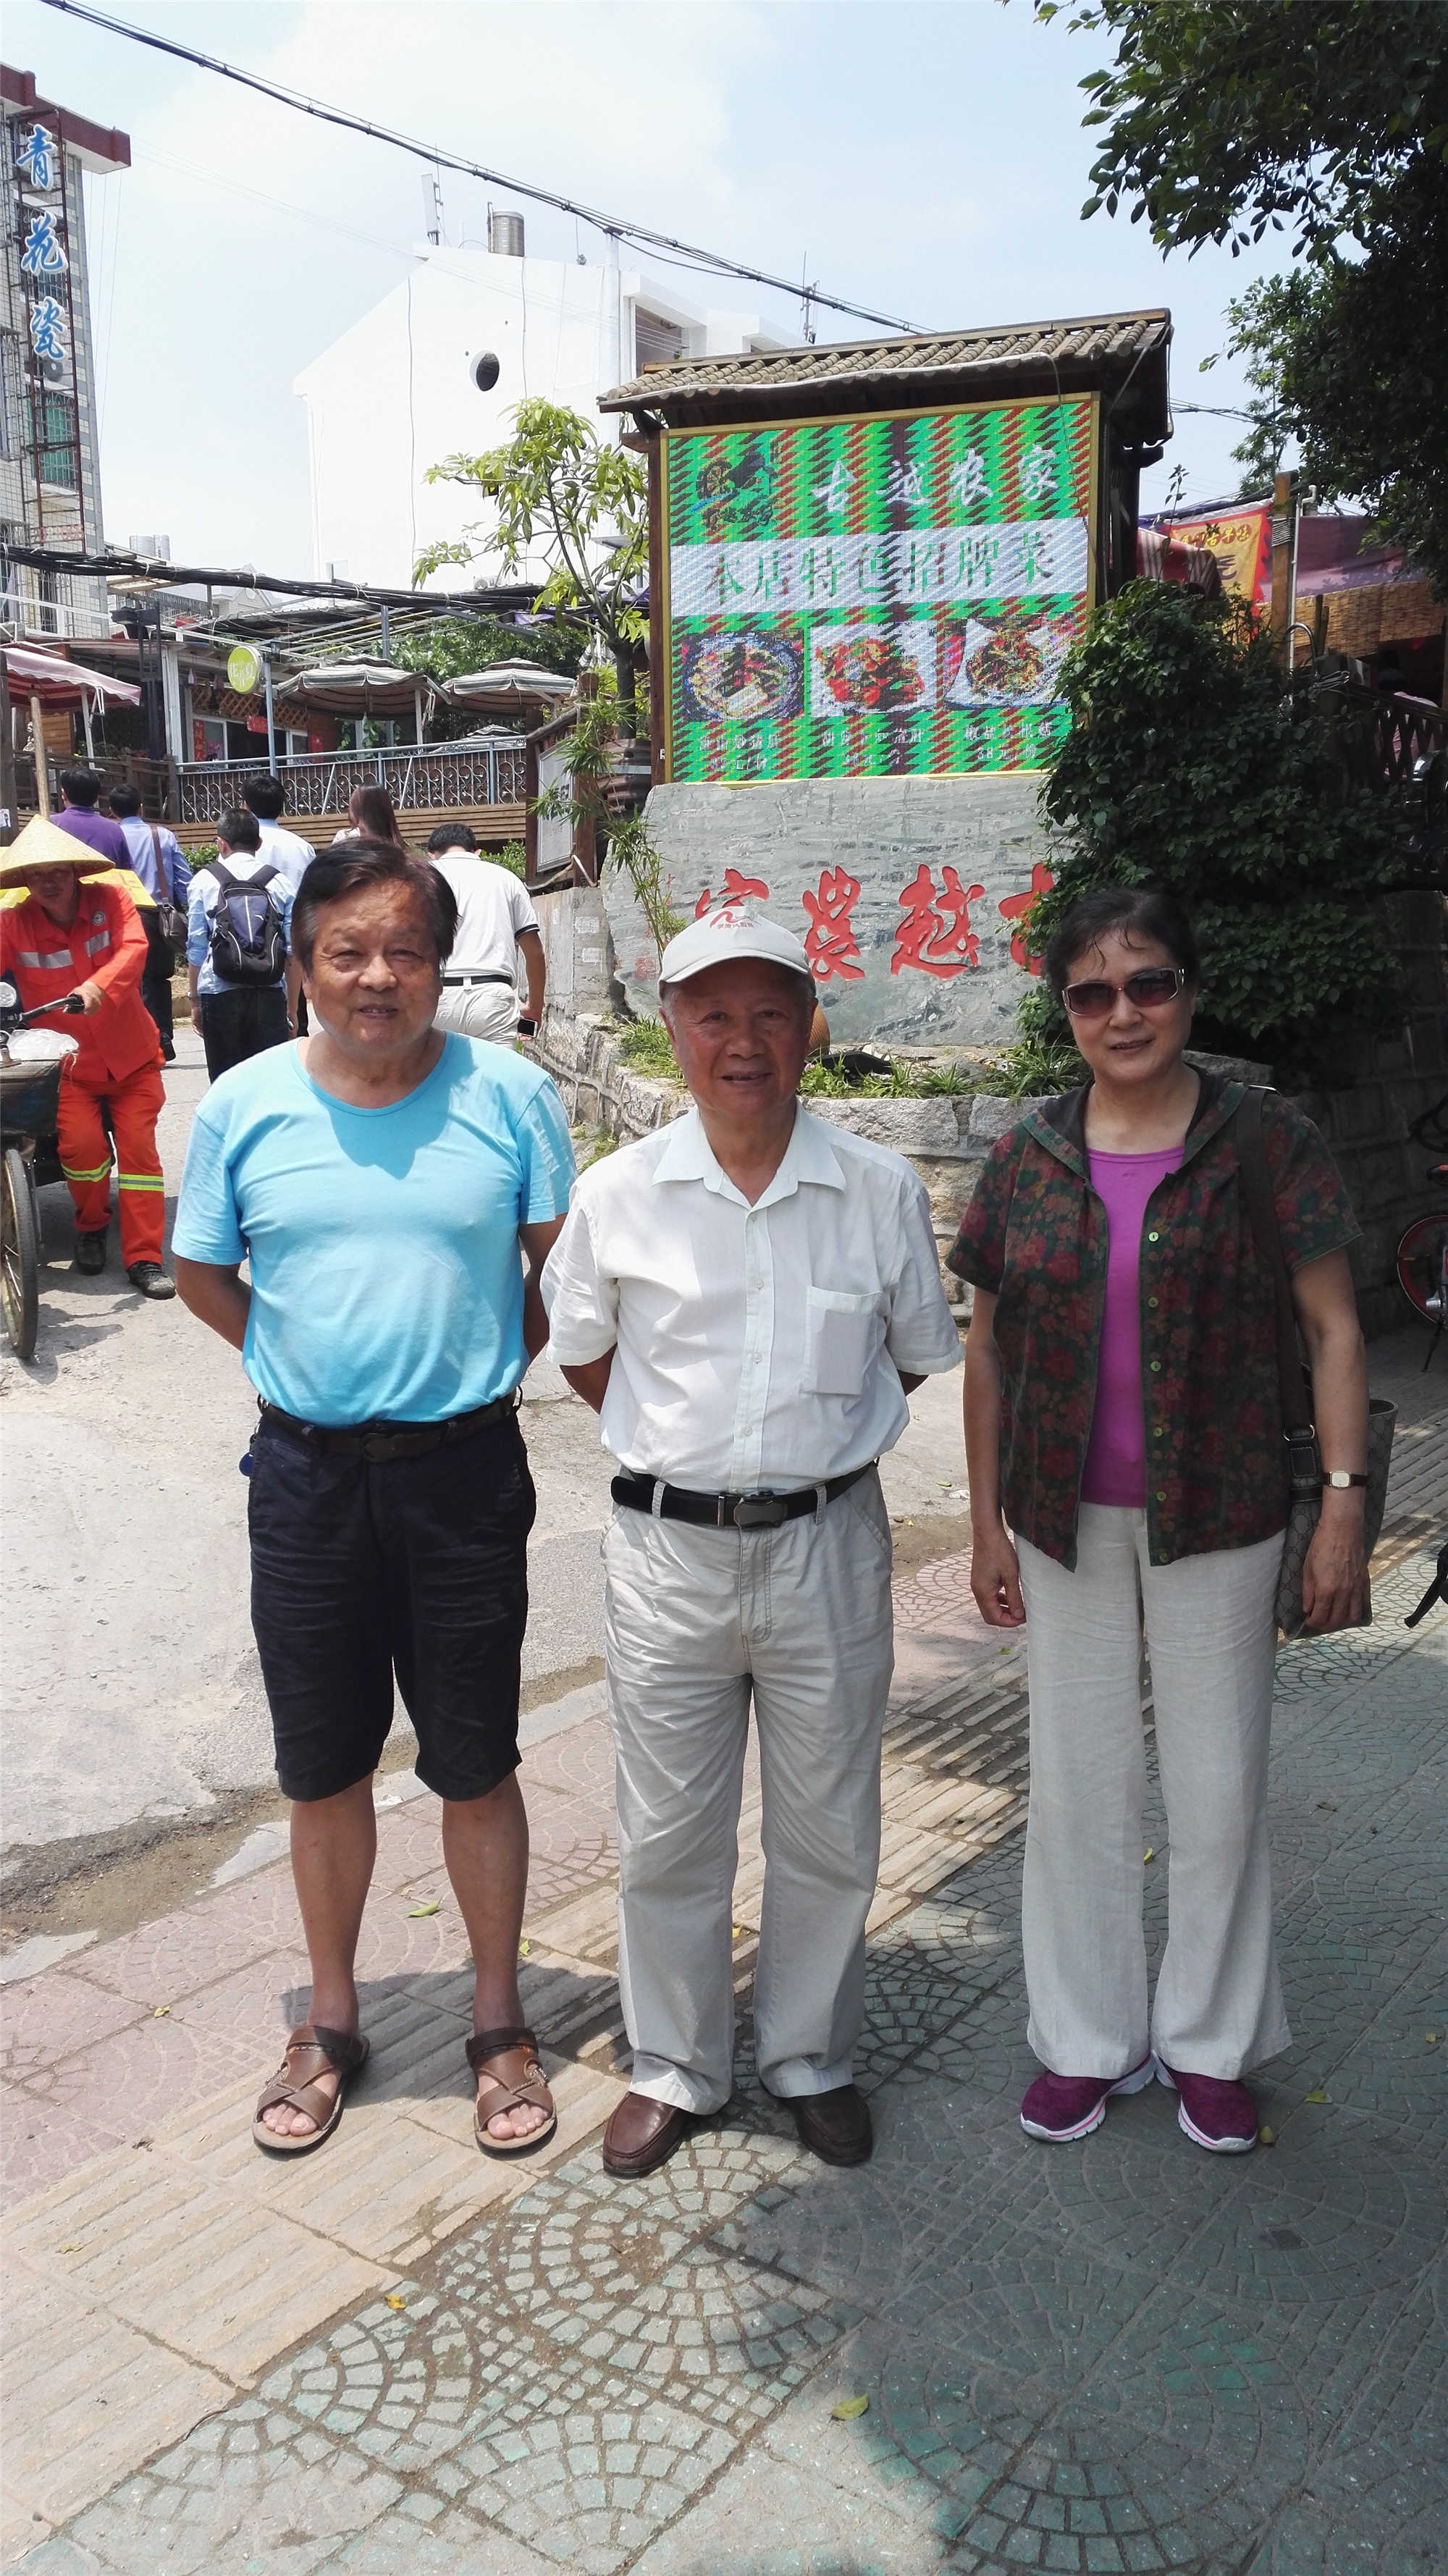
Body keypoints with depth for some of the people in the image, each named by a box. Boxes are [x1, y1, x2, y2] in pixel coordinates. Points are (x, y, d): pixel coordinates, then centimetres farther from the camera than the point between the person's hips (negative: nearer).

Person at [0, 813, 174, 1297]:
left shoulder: (110, 899, -8)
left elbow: (134, 949, -23)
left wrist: (99, 986, -41)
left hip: (130, 1058, 0)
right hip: (67, 1064, 0)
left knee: (139, 1149, -4)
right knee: (81, 1145, -18)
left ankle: (144, 1258, 3)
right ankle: (91, 1227, 13)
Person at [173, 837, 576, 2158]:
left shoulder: (511, 1095, -7)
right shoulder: (244, 1105, -3)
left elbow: (561, 1263, 5)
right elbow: (201, 1273, 10)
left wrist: (487, 1363, 0)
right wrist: (301, 1364, 4)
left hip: (464, 1469, -1)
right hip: (307, 1475, 2)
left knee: (476, 1767, 12)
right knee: (322, 1772, 15)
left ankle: (499, 2020, 32)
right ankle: (332, 2023, 35)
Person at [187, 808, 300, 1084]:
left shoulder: (204, 881, 4)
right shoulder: (279, 882, 5)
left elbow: (196, 947, 4)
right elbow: (294, 950, 5)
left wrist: (195, 999, 13)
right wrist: (292, 1007, 13)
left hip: (219, 995, 0)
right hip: (269, 996, 0)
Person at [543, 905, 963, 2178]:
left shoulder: (881, 1190, -5)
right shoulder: (617, 1192, -4)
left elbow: (919, 1353, 10)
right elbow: (582, 1353, 10)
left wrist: (809, 1439, 7)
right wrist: (690, 1443, 7)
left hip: (829, 1545, 0)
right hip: (669, 1548, 0)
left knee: (829, 1832, 14)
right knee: (669, 1835, 13)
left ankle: (812, 2057, 37)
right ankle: (675, 2066, 35)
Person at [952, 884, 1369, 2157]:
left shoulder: (1270, 1141, -6)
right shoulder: (1028, 1157, 1)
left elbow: (1334, 1332, -5)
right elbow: (988, 1349, 6)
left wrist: (1344, 1508, -12)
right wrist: (986, 1523, 4)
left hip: (1217, 1519, -2)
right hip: (1065, 1523, 2)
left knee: (1221, 1789, 9)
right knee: (1077, 1784, 12)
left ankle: (1212, 2041, 31)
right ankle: (1090, 2038, 31)